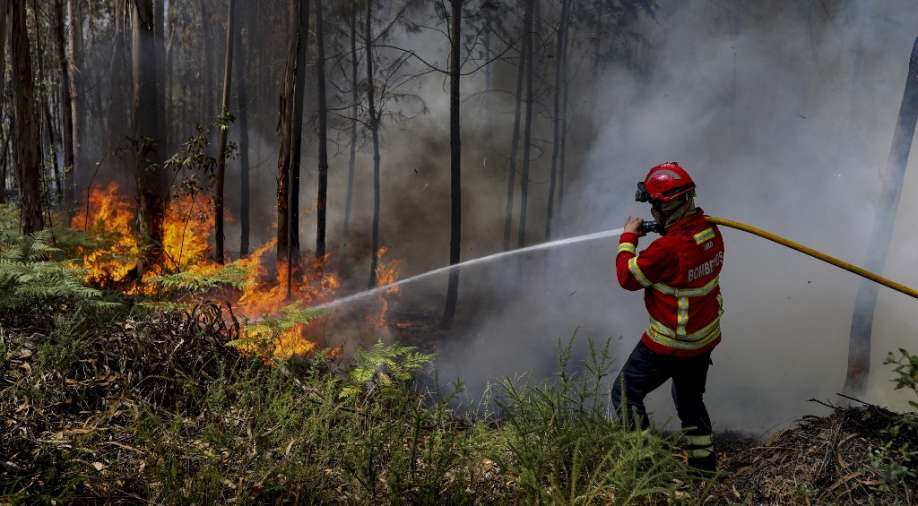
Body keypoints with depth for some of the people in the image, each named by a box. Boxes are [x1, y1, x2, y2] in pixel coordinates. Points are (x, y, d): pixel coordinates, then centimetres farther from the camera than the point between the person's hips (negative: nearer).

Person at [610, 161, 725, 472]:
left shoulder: (668, 248, -31)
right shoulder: (711, 232, -6)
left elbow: (628, 277, -16)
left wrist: (628, 239, -2)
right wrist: (665, 232, 6)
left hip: (669, 344, -8)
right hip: (706, 338, 8)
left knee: (625, 392, 9)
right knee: (690, 398, 26)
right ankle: (704, 463, 36)